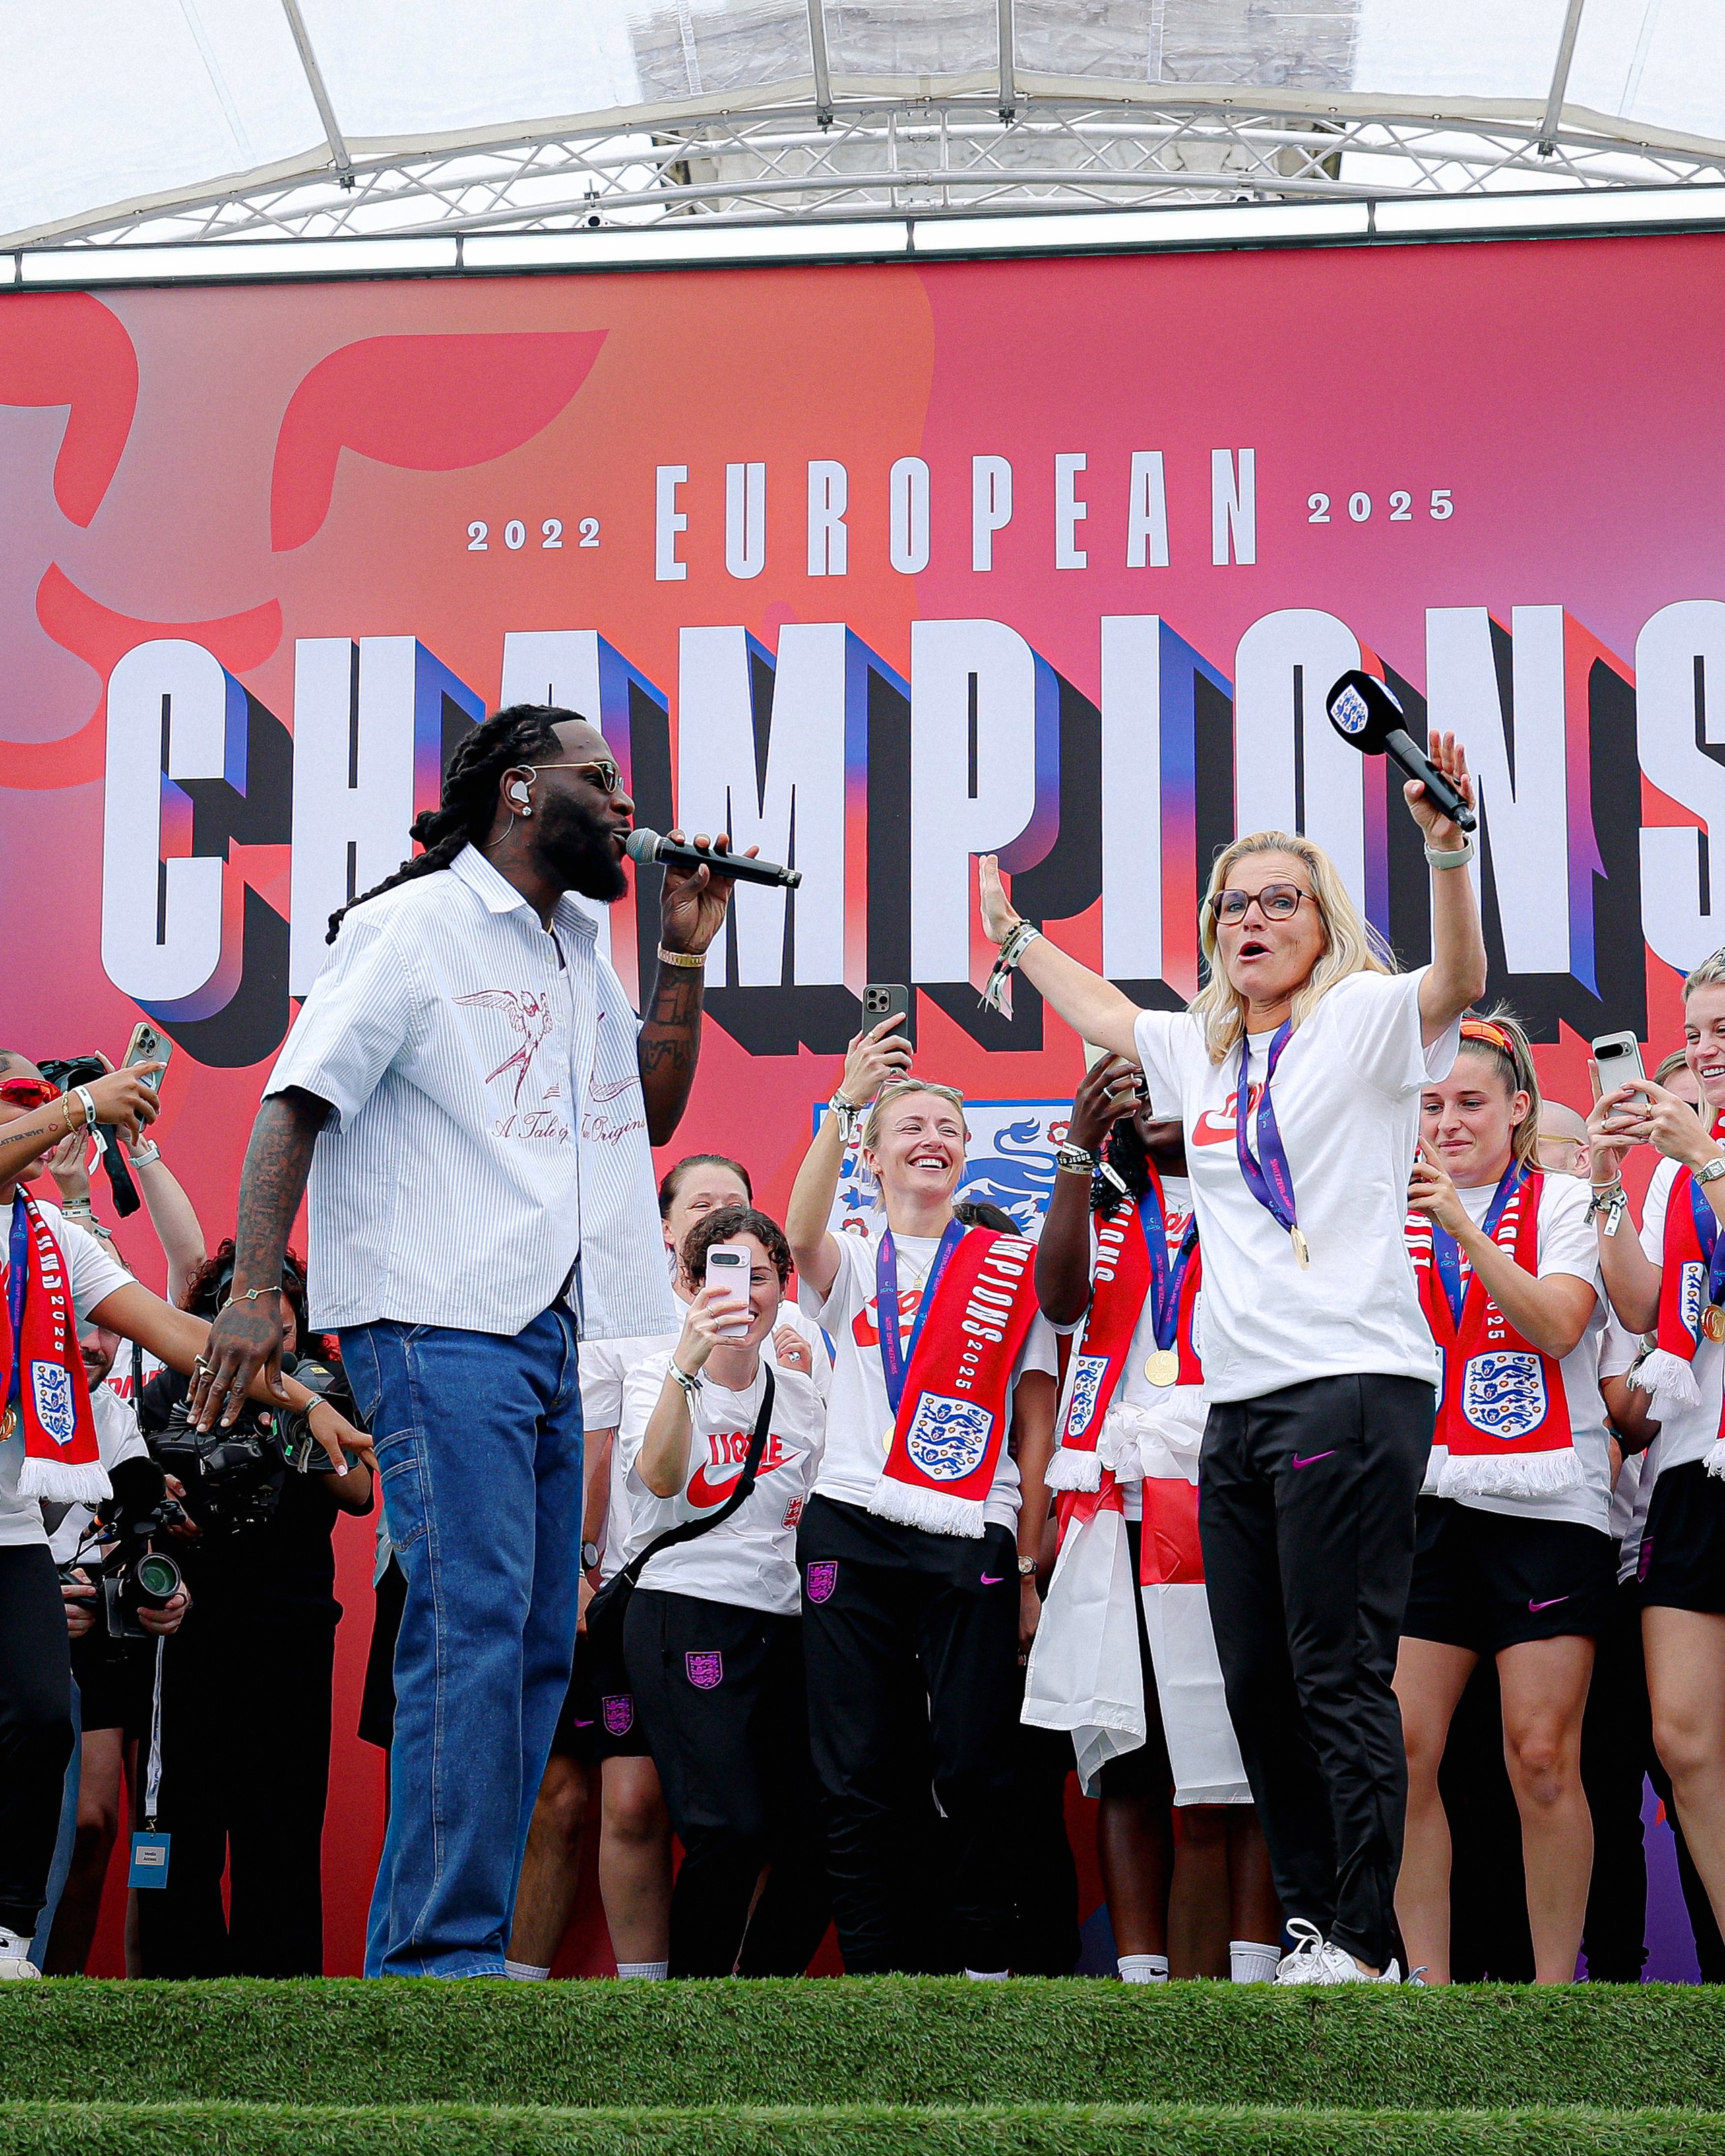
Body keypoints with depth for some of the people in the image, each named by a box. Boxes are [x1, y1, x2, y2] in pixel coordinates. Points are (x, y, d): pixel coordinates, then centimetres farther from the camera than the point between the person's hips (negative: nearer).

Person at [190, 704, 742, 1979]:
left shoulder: (579, 951, 20)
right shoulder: (412, 927, -2)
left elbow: (653, 1111, 24)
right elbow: (297, 1103, -8)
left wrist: (685, 956, 13)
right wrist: (254, 1287, -19)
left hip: (550, 1336, 8)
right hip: (438, 1330, -8)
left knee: (537, 1646, 5)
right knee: (474, 1622, -16)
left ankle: (422, 1952, 10)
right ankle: (445, 1952, -15)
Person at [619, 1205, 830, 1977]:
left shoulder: (801, 1394, 15)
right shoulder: (656, 1376, 1)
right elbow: (661, 1479, -20)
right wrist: (686, 1363, -32)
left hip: (785, 1624, 5)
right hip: (687, 1616, -5)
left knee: (819, 1833, -6)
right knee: (731, 1831, -19)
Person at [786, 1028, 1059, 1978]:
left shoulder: (1012, 1268, 12)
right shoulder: (852, 1265, 13)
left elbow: (1038, 1424, 9)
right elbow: (800, 1235, -13)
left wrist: (1028, 1565, 1)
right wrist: (845, 1100, -21)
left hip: (971, 1541, -1)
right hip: (853, 1534, 1)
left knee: (975, 1770, -6)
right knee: (858, 1774, -1)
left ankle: (988, 1964, 3)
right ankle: (875, 1968, 4)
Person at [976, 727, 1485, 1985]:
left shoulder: (1365, 1022, -1)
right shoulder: (1201, 1052, 19)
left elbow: (1461, 979, -20)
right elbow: (1102, 1012, 39)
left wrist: (1446, 844, -35)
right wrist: (1012, 932, 47)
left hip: (1353, 1385, -8)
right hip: (1239, 1402, 8)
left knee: (1341, 1681, -9)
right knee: (1260, 1690, 8)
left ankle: (1364, 1946, -5)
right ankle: (1317, 1927, 15)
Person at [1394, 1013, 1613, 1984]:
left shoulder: (1564, 1202, 6)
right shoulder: (1397, 1213, 14)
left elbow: (1560, 1327, -10)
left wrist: (1464, 1228, -19)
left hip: (1545, 1506, -3)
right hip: (1425, 1504, 3)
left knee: (1543, 1757, -8)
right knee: (1402, 1752, -5)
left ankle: (1555, 1985, 1)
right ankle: (1427, 1981, 3)